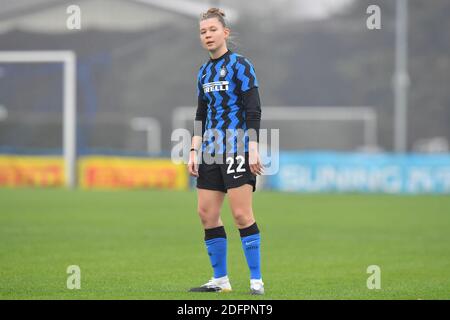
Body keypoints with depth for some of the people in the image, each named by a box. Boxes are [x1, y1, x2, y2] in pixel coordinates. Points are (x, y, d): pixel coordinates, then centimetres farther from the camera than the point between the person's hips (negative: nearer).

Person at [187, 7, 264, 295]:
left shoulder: (240, 65, -6)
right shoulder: (204, 72, 15)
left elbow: (254, 111, -10)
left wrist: (253, 150, -18)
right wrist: (194, 152, 12)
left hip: (237, 151, -7)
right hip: (211, 153, 7)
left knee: (241, 214, -10)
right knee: (206, 213, 4)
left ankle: (257, 281, -5)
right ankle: (220, 280, 11)